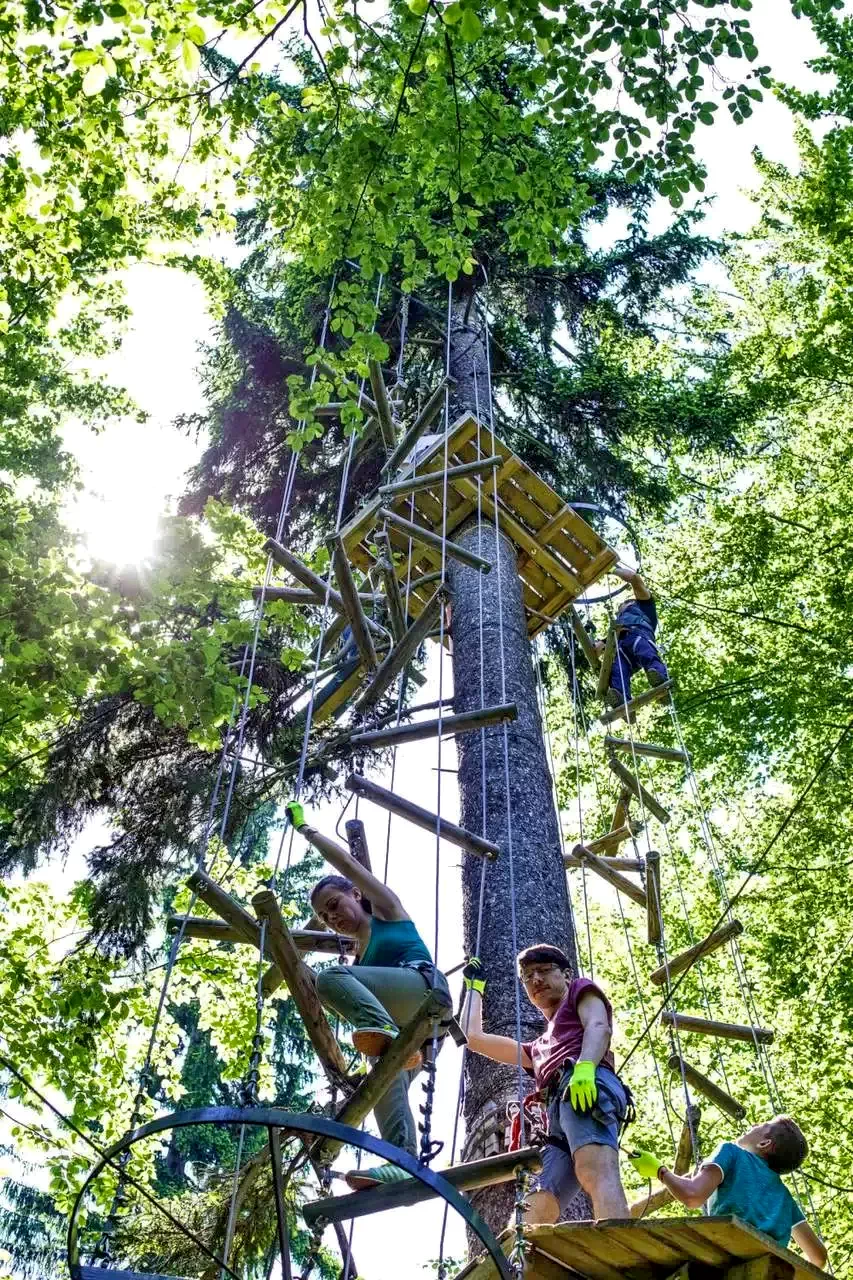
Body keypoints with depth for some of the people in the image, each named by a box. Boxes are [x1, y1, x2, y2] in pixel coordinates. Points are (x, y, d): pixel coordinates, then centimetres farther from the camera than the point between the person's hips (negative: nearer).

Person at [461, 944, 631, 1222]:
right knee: (532, 1219, -15)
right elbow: (473, 1036, 50)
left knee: (596, 1173, -36)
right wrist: (474, 986, 64)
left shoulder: (580, 991, 28)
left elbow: (599, 1027, 5)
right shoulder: (538, 1049, 45)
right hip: (559, 1127, 8)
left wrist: (584, 1066, -18)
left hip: (589, 1085, -8)